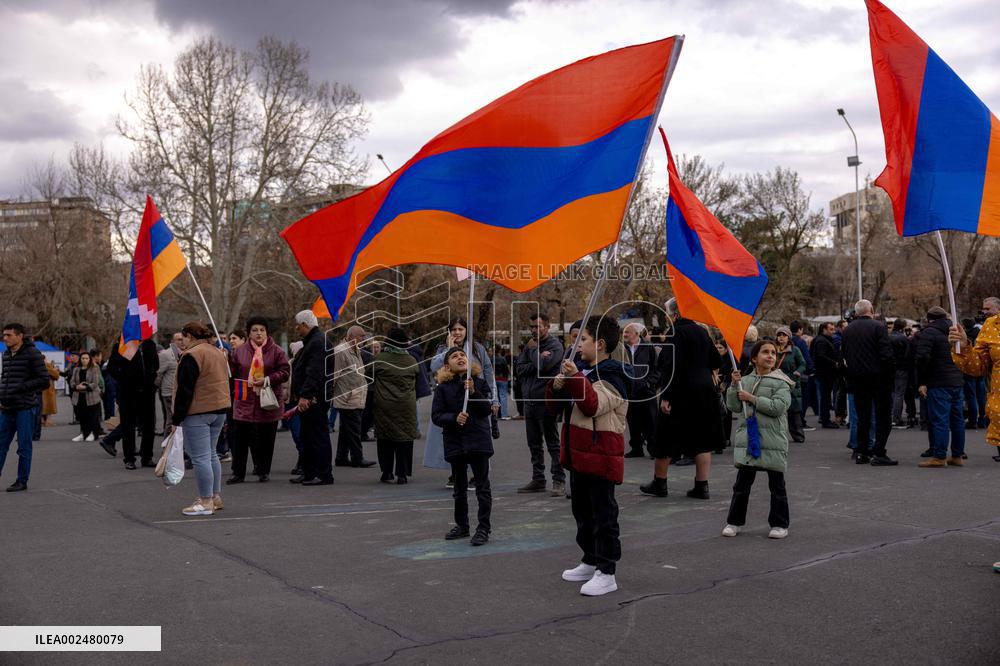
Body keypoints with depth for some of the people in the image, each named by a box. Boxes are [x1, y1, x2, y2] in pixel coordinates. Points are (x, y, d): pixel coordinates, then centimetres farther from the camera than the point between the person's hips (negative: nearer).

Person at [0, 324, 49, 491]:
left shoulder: (33, 354, -9)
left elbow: (44, 381, -11)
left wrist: (20, 387, -17)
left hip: (24, 408, -7)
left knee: (24, 446, 2)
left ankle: (22, 481, 11)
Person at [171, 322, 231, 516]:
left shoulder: (191, 356, -13)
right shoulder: (218, 353, 14)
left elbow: (185, 390, -16)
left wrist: (177, 418, -11)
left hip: (197, 412, -9)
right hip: (220, 409, 9)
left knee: (200, 457, -5)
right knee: (211, 454, 17)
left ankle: (206, 502, -4)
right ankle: (216, 496, 21)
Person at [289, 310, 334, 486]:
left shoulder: (319, 342, -15)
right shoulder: (311, 341, 20)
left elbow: (315, 373, -25)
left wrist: (305, 395, -28)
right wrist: (299, 396, 23)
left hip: (314, 399, -11)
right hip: (307, 399, 11)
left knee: (319, 436, -7)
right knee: (306, 436, 16)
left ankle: (324, 475, -3)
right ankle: (308, 472, 24)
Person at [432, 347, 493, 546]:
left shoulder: (479, 382, 0)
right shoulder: (443, 387, 0)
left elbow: (488, 410, -5)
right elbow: (436, 416, -3)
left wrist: (473, 392, -18)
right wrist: (455, 418, -20)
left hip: (479, 440, -1)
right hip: (455, 442, 1)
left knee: (482, 486, -1)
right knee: (460, 488, 14)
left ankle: (483, 528, 6)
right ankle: (462, 525, 28)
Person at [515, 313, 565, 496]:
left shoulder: (555, 346, -6)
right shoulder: (530, 345, 14)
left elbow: (543, 365, -21)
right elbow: (519, 368, 3)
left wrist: (533, 350, -5)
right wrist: (538, 358, -10)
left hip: (545, 401, -7)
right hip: (529, 400, 7)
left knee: (553, 444, -3)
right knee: (534, 444, 13)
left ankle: (559, 481, 1)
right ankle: (538, 480, 21)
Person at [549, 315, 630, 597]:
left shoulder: (611, 377, -14)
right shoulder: (583, 371, 13)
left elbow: (593, 404, -29)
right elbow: (555, 404, 14)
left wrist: (576, 379, -35)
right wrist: (557, 386, -6)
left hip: (600, 457, -9)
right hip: (579, 454, 10)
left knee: (603, 515, -3)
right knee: (582, 511, 18)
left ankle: (606, 573, 2)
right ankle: (590, 562, 31)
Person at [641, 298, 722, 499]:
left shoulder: (676, 333, -14)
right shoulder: (701, 332, 8)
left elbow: (671, 366, -22)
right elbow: (716, 362, 16)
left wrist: (665, 396, -21)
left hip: (681, 394, -7)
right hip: (705, 392, 7)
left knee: (667, 437, 6)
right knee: (702, 439, 8)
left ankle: (659, 483, 17)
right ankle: (702, 486, 8)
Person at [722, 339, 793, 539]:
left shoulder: (780, 382, -3)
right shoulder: (745, 381, 10)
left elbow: (778, 407, -17)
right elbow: (734, 407, 3)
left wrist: (752, 398, -14)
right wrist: (734, 385, -9)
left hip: (773, 440, -3)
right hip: (747, 438, 3)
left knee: (777, 485, 6)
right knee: (742, 483, 8)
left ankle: (779, 524, 17)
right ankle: (734, 522, 17)